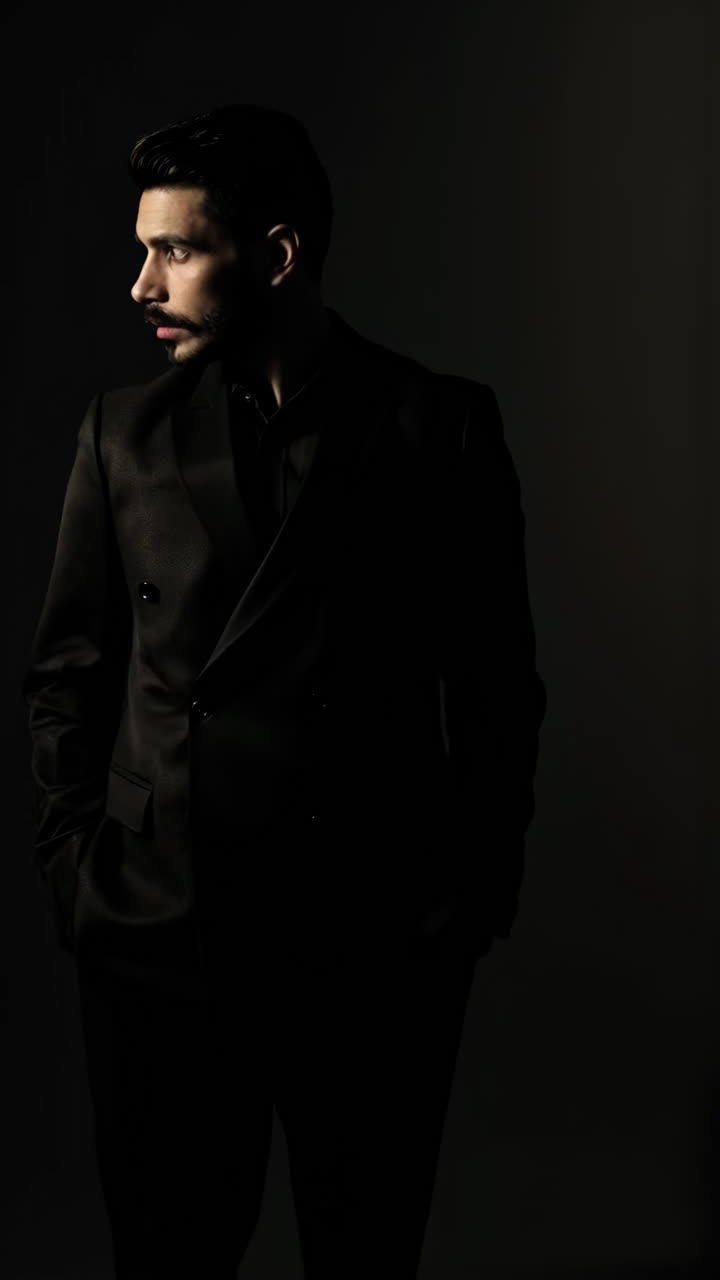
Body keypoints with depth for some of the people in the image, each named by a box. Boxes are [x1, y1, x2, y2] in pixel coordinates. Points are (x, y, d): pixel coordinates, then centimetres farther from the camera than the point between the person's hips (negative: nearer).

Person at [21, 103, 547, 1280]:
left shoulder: (442, 425, -1)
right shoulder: (123, 431, 5)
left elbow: (496, 682, 1)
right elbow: (68, 673, 8)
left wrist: (480, 899, -2)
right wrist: (73, 870, 0)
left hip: (380, 947, -1)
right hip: (157, 931, 2)